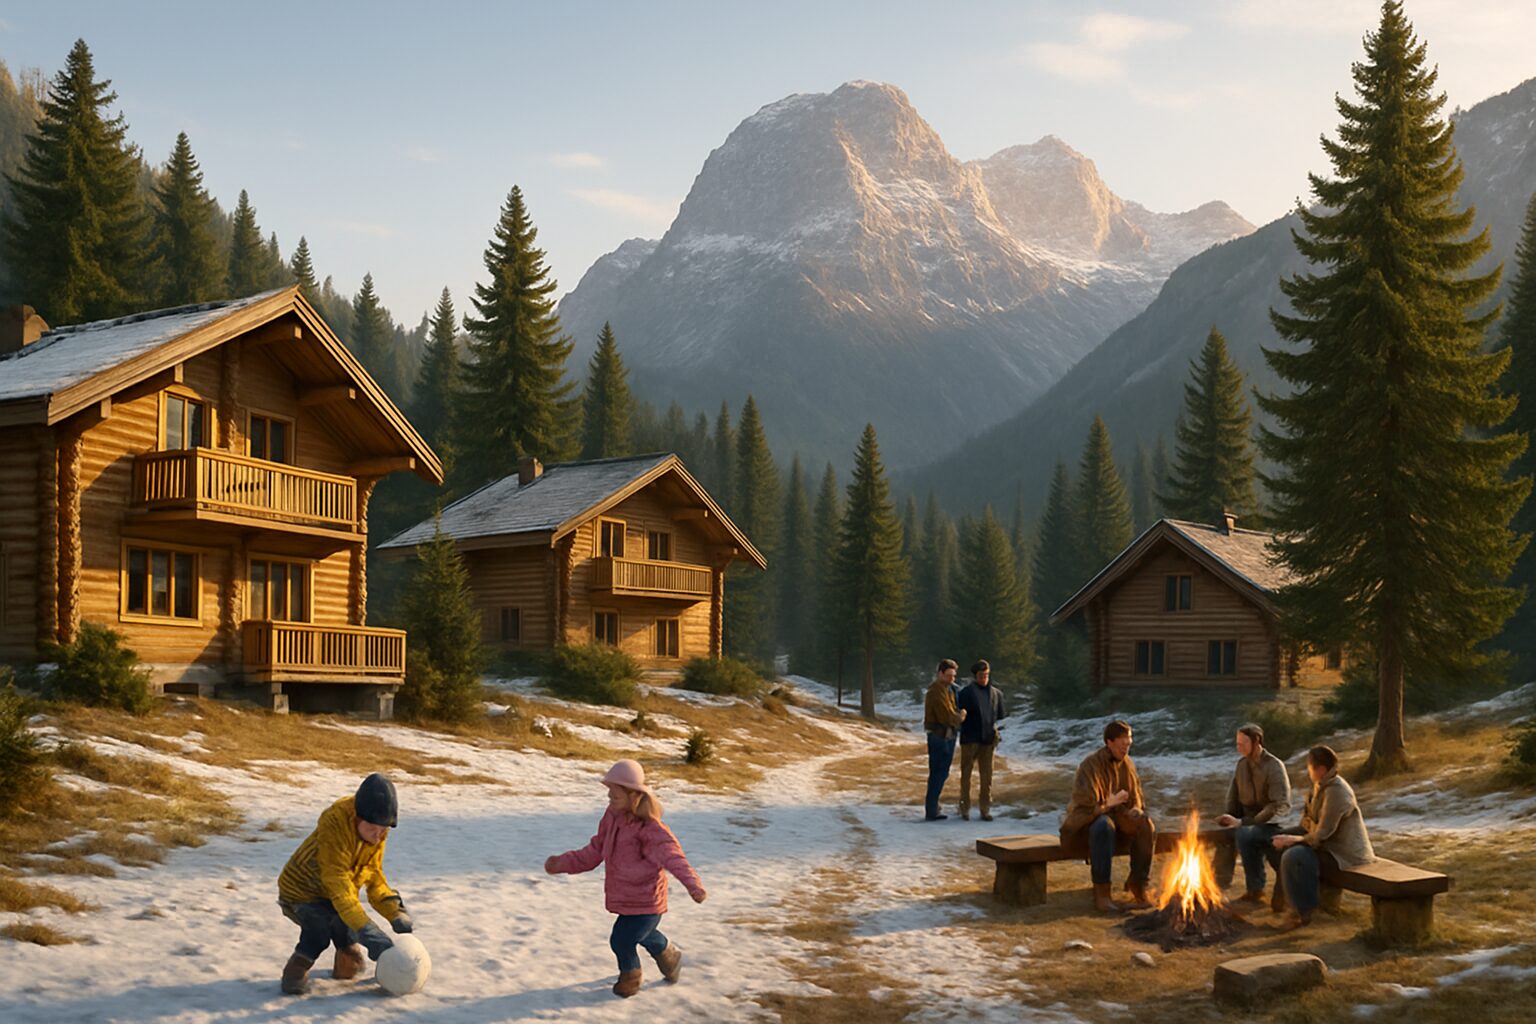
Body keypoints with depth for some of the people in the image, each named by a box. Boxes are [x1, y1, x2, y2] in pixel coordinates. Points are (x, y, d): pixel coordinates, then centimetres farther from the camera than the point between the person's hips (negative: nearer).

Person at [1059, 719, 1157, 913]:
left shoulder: (1127, 764, 5)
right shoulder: (1091, 765, -16)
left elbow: (1136, 797, 13)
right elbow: (1085, 805, -23)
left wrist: (1136, 809, -8)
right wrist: (1109, 804, -21)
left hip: (1119, 815, 6)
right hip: (1089, 818, -6)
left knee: (1145, 826, -23)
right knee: (1103, 827, -40)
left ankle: (1138, 884, -12)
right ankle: (1101, 895, -38)